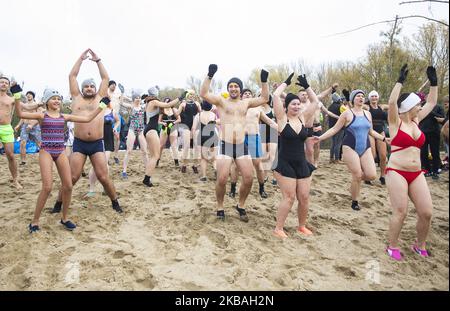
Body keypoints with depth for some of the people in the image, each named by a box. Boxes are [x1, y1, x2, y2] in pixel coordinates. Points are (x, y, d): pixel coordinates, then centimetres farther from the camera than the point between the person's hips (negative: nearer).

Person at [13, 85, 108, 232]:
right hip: (46, 152, -4)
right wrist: (17, 96, -22)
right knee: (47, 187, -12)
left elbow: (87, 118, 10)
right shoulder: (42, 116, 1)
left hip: (61, 152, 4)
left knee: (68, 186, -1)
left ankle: (65, 218, 16)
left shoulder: (64, 117, 10)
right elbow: (20, 114, -12)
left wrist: (101, 105, 9)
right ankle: (35, 221, 6)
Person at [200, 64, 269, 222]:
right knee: (222, 179, -12)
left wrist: (264, 81, 7)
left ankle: (241, 206, 21)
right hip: (225, 145, -3)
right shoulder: (221, 101, 4)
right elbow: (203, 94, -8)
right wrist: (210, 75, -15)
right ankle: (220, 207, 12)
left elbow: (265, 98, 18)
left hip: (241, 145, 4)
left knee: (248, 178, -1)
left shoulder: (246, 103, 15)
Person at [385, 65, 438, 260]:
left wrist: (433, 82, 16)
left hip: (416, 174, 6)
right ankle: (392, 247, 14)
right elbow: (392, 102, -23)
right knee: (400, 213, -6)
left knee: (426, 212, 3)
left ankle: (420, 245, 26)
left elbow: (432, 103, 20)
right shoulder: (396, 122, -5)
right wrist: (400, 81, -19)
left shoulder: (415, 120, 12)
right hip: (397, 173, -6)